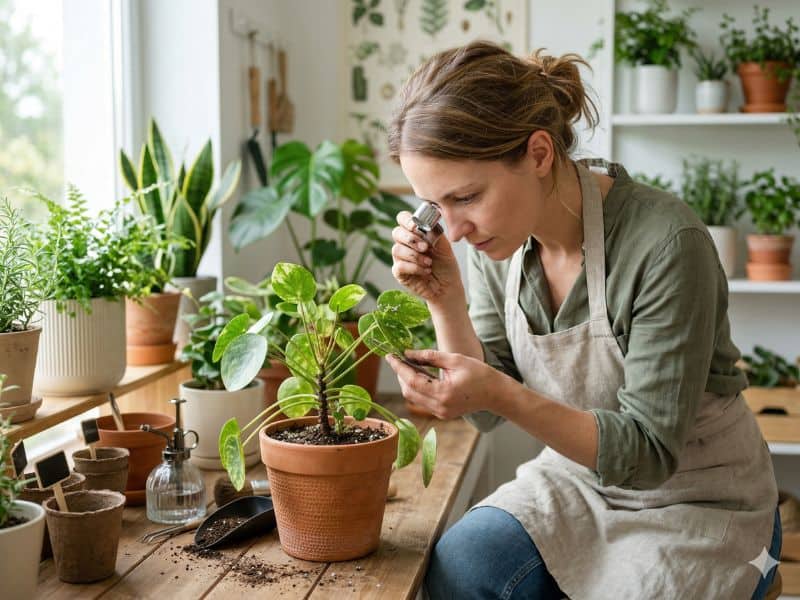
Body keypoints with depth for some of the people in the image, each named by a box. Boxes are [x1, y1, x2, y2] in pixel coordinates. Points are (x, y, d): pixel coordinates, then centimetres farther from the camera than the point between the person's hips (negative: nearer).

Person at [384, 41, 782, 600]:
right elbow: (488, 412, -3)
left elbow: (649, 451, -24)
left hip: (699, 500, -4)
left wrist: (503, 396, -37)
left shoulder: (665, 243, -28)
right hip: (580, 478, 4)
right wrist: (444, 300, -19)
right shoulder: (500, 236, -9)